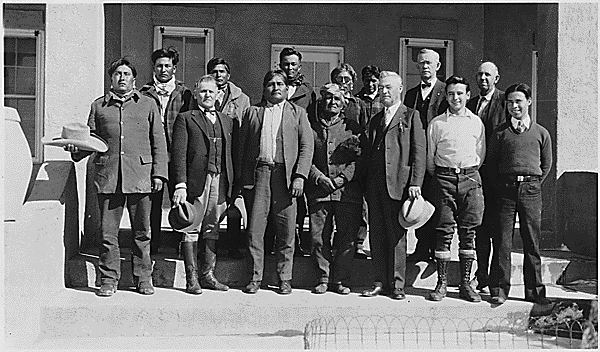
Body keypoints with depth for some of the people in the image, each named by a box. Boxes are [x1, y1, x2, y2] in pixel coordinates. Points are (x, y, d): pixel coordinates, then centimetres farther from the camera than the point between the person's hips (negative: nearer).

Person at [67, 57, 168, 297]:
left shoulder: (148, 105, 12)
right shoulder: (99, 106, 15)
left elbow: (158, 142, 8)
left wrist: (159, 173, 1)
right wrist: (76, 149, -4)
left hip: (140, 175, -1)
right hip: (107, 176, 1)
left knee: (142, 232, 4)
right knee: (108, 232, 1)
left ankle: (143, 279, 15)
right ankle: (108, 280, 12)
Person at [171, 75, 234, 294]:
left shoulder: (227, 121, 19)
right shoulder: (185, 119, 5)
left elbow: (229, 155, 16)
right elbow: (179, 154, -3)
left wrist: (233, 185, 9)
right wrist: (180, 185, -12)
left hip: (220, 182, 4)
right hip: (195, 181, -4)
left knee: (212, 230, 9)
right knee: (192, 231, 0)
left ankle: (208, 275, 17)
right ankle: (192, 278, 6)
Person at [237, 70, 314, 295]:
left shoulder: (297, 113, 13)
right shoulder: (253, 112, 15)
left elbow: (307, 146, 5)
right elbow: (242, 147, 12)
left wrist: (300, 176, -7)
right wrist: (242, 179, 3)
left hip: (285, 175, -1)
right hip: (258, 173, 1)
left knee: (286, 231, 1)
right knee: (254, 229, -1)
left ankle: (285, 278, 12)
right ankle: (255, 278, 10)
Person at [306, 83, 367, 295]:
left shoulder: (352, 128, 11)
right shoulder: (312, 128, 12)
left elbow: (360, 159, 3)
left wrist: (342, 178, -9)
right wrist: (320, 178, -9)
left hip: (348, 192, 0)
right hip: (318, 192, 1)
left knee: (346, 238, 0)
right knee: (319, 237, 1)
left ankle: (340, 280, 11)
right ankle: (323, 279, 13)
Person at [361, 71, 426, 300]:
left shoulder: (411, 116, 4)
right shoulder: (375, 120, 20)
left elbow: (418, 151, -3)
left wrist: (415, 183, -12)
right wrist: (365, 184, 11)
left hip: (398, 184, -5)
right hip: (374, 185, 5)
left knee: (397, 235, -1)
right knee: (376, 235, 7)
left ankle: (396, 284, 8)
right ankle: (380, 282, 15)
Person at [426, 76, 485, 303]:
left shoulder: (476, 122, 10)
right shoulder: (436, 124, 5)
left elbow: (481, 154, 17)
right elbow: (429, 156, 10)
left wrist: (471, 173, 14)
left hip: (470, 177, 2)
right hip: (444, 178, -1)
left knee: (468, 231, 3)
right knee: (444, 231, -3)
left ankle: (465, 283, 9)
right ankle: (442, 282, 4)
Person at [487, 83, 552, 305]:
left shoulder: (541, 133, 9)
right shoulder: (500, 132, 7)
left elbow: (547, 164, 15)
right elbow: (491, 162, 10)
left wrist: (534, 185, 9)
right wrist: (500, 185, 4)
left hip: (531, 189, 1)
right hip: (506, 189, 0)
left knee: (532, 242, 4)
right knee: (502, 241, -1)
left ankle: (534, 291, 14)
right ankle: (499, 290, 6)